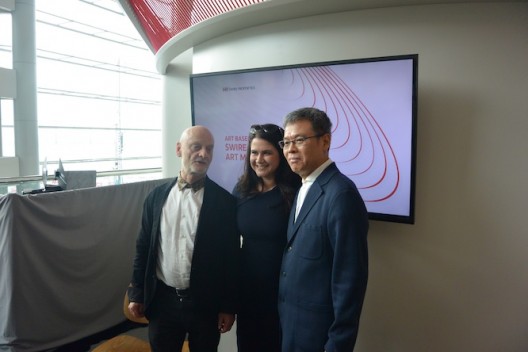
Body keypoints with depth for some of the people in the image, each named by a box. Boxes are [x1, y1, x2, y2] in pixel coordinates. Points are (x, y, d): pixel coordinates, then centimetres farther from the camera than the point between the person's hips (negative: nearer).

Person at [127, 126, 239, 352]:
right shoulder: (157, 196, 0)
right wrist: (137, 293, 6)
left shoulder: (224, 201, -8)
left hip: (206, 302, -2)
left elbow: (231, 257, -6)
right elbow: (143, 248, 6)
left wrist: (229, 306, -4)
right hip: (162, 300, 2)